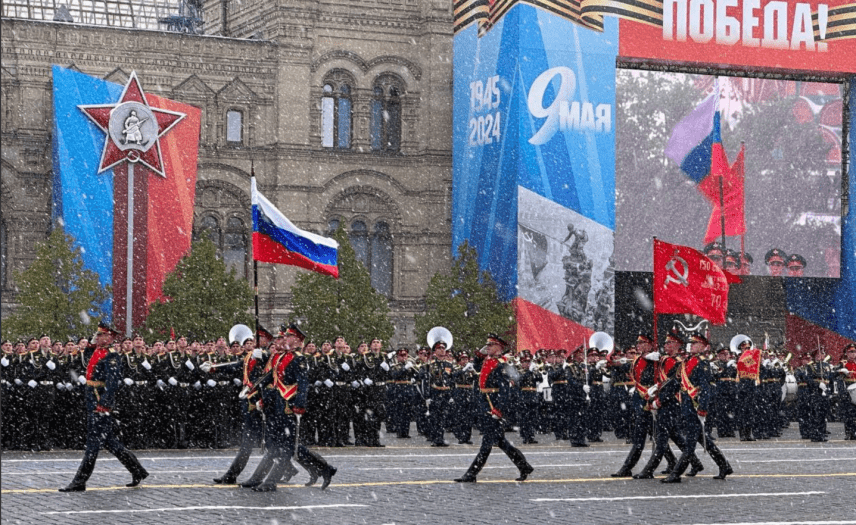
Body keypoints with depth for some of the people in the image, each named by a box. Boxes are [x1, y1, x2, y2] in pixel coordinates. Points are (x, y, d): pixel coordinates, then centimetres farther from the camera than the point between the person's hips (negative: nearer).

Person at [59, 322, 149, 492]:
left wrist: (103, 404, -26)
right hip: (93, 402, 10)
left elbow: (113, 382, -21)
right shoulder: (97, 353, 16)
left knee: (94, 442, -6)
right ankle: (138, 472, 20)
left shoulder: (111, 356, -13)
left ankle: (79, 482, -4)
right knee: (110, 441, 13)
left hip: (102, 403, -10)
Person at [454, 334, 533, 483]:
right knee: (500, 441, 14)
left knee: (487, 443, -5)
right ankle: (524, 467, 22)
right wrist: (479, 354, 20)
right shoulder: (487, 362, 12)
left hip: (493, 408, -10)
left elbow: (504, 390, -19)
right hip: (485, 407, 10)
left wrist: (498, 410, -25)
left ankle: (471, 475, -6)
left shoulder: (499, 366, -14)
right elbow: (478, 368, 36)